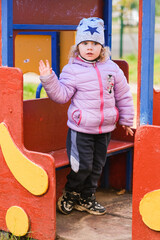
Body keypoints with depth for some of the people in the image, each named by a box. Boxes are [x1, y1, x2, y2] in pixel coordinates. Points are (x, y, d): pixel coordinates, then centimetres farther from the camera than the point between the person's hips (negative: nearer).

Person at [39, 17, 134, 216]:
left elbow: (123, 96, 11)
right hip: (80, 129, -4)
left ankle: (86, 199, 30)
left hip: (105, 128, 4)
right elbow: (61, 95, -10)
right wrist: (48, 79, -24)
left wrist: (126, 120, 14)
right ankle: (70, 194, 23)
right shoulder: (72, 70, -7)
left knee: (97, 166, 13)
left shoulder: (112, 69, 3)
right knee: (83, 166, -3)